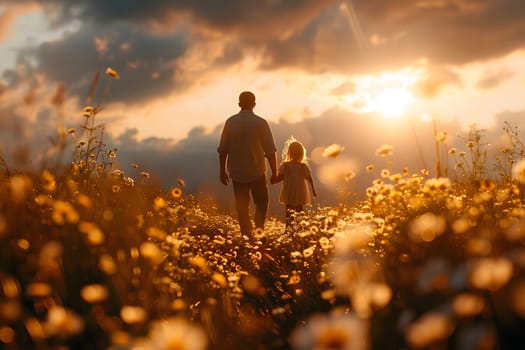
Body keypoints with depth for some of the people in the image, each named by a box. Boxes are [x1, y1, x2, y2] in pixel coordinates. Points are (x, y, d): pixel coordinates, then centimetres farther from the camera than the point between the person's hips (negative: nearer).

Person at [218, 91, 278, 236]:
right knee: (261, 203, 13)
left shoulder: (230, 122, -3)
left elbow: (222, 149, 0)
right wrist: (274, 172, 1)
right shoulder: (260, 123, -8)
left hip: (237, 172, 2)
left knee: (242, 206, 11)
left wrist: (222, 171, 10)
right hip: (257, 171, -2)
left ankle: (246, 233, 10)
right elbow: (270, 151, -8)